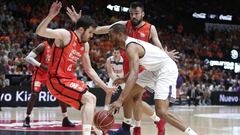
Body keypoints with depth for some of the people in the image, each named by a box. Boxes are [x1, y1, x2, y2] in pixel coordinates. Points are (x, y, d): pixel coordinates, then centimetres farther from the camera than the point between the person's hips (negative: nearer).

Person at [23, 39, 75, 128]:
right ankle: (27, 119, -5)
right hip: (39, 74, -6)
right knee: (34, 94, -18)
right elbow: (28, 58, -24)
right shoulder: (43, 46, -19)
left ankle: (65, 120, 6)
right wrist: (41, 65, -31)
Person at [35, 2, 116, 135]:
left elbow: (89, 70, 16)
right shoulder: (65, 35, -15)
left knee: (92, 99, 18)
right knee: (89, 99, -18)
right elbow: (40, 32, -27)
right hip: (57, 80, -9)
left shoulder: (85, 45, 9)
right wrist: (51, 15, -42)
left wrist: (105, 87, 12)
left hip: (70, 79, 9)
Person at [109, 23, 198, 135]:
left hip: (167, 70, -11)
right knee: (127, 93, 10)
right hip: (155, 70, 11)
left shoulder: (131, 47, -22)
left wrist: (120, 100, -40)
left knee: (161, 111, -22)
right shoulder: (130, 42, 8)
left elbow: (134, 75, -35)